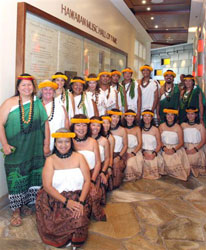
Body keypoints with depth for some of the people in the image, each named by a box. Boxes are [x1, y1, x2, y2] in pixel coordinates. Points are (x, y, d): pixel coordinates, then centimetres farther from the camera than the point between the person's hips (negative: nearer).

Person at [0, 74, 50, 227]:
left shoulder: (38, 103, 5)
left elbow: (45, 124, 6)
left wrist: (46, 144, 3)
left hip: (34, 150, 3)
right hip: (15, 150, -2)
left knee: (32, 177, 9)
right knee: (16, 178, 2)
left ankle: (24, 204, 30)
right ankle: (16, 211, 16)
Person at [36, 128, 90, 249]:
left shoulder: (79, 157, 6)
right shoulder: (50, 160, 2)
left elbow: (87, 181, 0)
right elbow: (47, 186, -7)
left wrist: (81, 201, -16)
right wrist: (66, 201, -18)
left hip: (78, 198, 1)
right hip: (57, 199, -1)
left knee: (79, 218, -27)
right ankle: (68, 239, 2)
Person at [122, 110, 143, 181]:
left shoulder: (137, 129, 9)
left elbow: (140, 143, 4)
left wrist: (133, 153, -11)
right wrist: (125, 153, -13)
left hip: (135, 151, -1)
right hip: (125, 151, 1)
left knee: (130, 162, -31)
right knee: (125, 163, -29)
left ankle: (134, 176, -7)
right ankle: (126, 177, -6)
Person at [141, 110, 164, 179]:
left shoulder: (155, 129, 3)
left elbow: (159, 144, 3)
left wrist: (154, 154, -13)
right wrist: (144, 153, -12)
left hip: (153, 152, 0)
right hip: (143, 152, 1)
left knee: (154, 162, -25)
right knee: (145, 162, -26)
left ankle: (155, 174, 3)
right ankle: (145, 175, 0)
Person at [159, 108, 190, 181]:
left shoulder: (178, 127, 0)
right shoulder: (162, 126, 7)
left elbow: (181, 142, -2)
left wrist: (173, 149, -18)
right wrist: (164, 148, -14)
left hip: (176, 148, -1)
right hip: (165, 148, 1)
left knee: (177, 161, -29)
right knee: (167, 160, -28)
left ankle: (179, 174, -3)